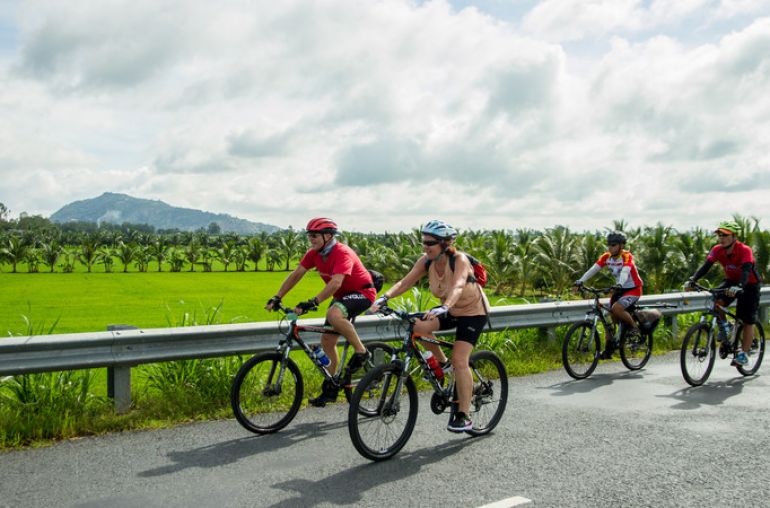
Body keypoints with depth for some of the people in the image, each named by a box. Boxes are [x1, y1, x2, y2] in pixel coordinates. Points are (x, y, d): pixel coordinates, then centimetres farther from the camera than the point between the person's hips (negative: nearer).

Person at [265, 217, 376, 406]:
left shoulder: (342, 253, -27)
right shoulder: (314, 254, -4)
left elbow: (336, 283, -40)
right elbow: (296, 275, -2)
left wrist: (312, 302, -48)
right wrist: (277, 298, -11)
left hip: (362, 292, -8)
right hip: (342, 296, 9)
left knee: (333, 314, -37)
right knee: (327, 341, 5)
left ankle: (361, 351, -18)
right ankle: (330, 388, 18)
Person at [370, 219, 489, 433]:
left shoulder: (460, 260, -28)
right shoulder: (426, 261, -13)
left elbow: (457, 287, -46)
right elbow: (405, 282, -23)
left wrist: (444, 308, -64)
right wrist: (384, 298, -39)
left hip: (473, 311, -6)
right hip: (448, 310, 6)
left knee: (460, 360, -18)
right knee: (416, 327, -20)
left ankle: (464, 416, -8)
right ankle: (442, 362, 5)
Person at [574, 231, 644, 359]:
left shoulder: (626, 256, -21)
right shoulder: (606, 257, -6)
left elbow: (625, 271, -39)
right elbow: (593, 269, -16)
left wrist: (619, 285, -59)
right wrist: (580, 281, -30)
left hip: (633, 289, -6)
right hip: (619, 289, 6)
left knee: (616, 308, -29)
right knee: (612, 317, 3)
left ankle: (634, 327, -4)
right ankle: (609, 349, 12)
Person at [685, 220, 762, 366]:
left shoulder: (745, 250, -28)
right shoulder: (717, 250, -15)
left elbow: (746, 271, -41)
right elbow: (705, 266, -25)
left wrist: (738, 287, -59)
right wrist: (691, 280, -42)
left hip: (749, 284, -3)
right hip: (731, 281, 4)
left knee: (748, 321, -4)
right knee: (715, 300, -26)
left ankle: (743, 354, 6)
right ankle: (724, 326, 0)